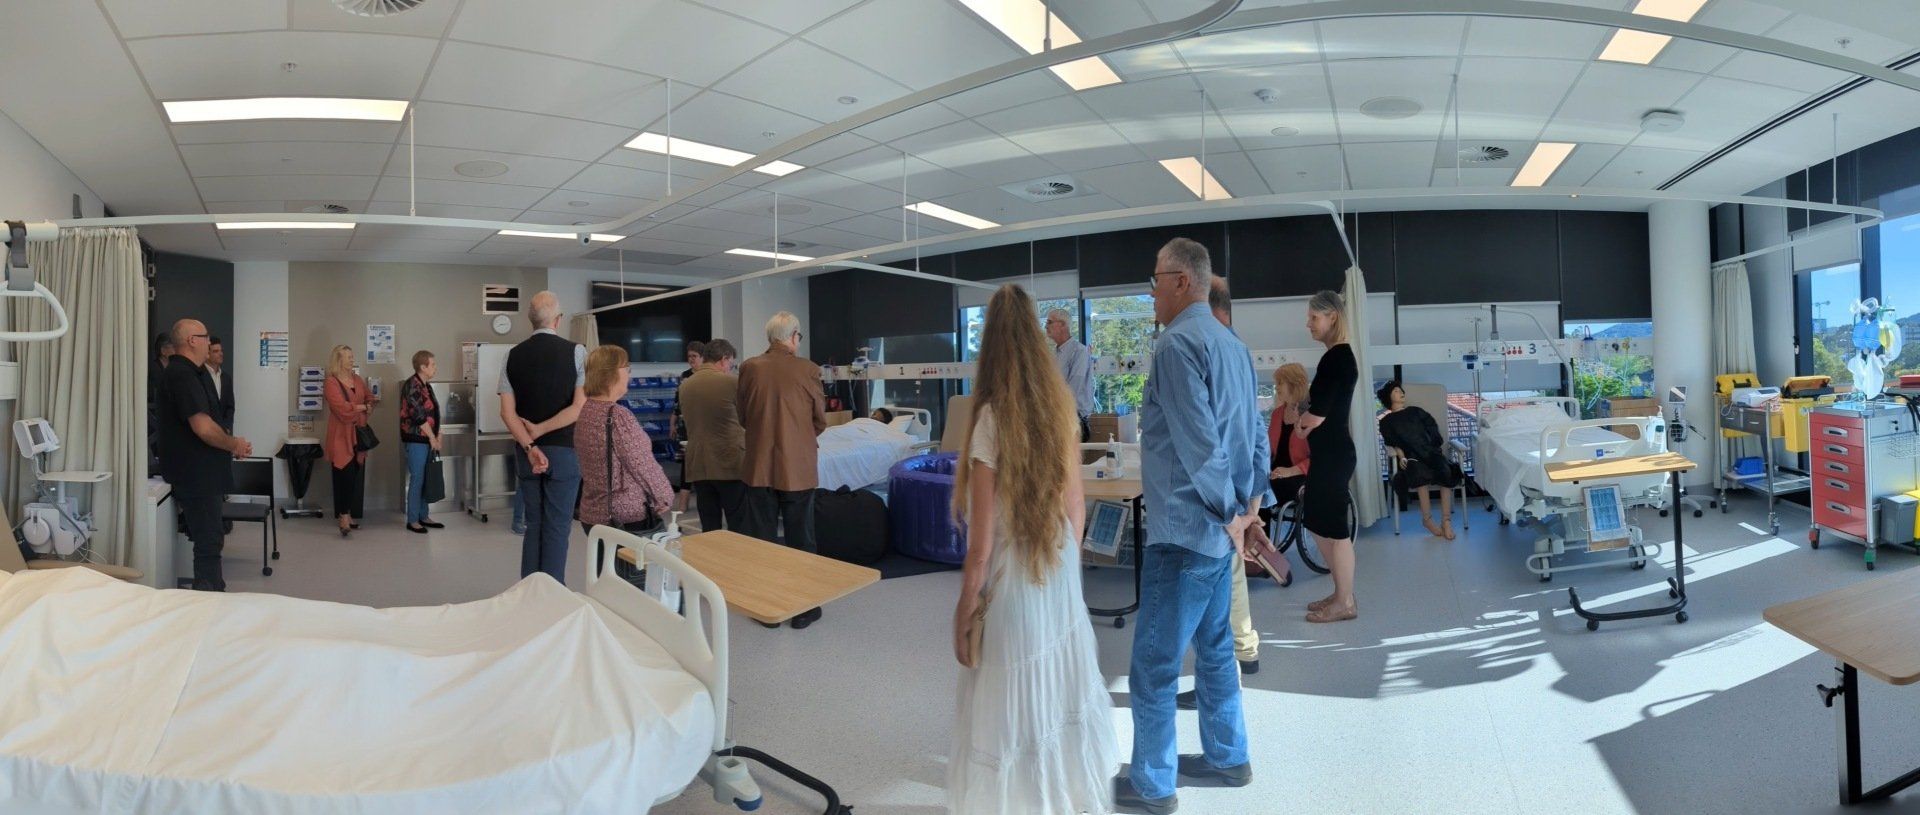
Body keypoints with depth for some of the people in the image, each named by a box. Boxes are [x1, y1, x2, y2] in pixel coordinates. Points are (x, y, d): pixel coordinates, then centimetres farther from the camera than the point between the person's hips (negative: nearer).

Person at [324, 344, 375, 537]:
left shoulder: (358, 380, 13)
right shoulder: (332, 382, -8)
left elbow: (369, 397, 25)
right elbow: (341, 407, -18)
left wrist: (369, 406, 3)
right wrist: (362, 407, -4)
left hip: (358, 433, 7)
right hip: (341, 435, -6)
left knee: (357, 475, 7)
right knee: (345, 474, -11)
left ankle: (350, 515, 15)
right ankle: (344, 517, -10)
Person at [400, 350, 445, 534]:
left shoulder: (426, 385, 14)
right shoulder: (412, 385, -13)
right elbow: (418, 415, -17)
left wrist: (437, 435, 7)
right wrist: (432, 437, -13)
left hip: (427, 440, 8)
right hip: (416, 440, -8)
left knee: (425, 479, 11)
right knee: (417, 479, -4)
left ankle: (423, 516, 19)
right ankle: (412, 520, 3)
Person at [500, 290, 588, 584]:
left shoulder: (513, 355, 4)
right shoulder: (575, 351, -8)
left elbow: (507, 412, -2)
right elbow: (581, 407, -15)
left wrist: (530, 446, -7)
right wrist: (540, 430, -9)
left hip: (527, 452, 4)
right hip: (563, 451, -4)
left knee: (533, 525, 14)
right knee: (557, 529, 2)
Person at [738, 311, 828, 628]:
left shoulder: (749, 368, -4)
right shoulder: (807, 370, -9)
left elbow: (743, 417, 6)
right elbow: (820, 420, 0)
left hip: (759, 466, 1)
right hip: (797, 467, -1)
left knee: (760, 540, 11)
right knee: (800, 539, 10)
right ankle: (803, 607, 18)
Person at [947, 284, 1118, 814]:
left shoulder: (990, 420, -22)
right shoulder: (1061, 404, -5)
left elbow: (981, 546, -18)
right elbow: (1077, 507, 6)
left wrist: (963, 613, -6)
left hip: (1012, 584, -6)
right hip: (1061, 576, 6)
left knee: (1012, 709, 11)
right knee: (1062, 690, 23)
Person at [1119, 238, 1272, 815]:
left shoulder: (1179, 342, -16)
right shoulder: (1232, 344, 13)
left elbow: (1198, 442, -22)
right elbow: (1255, 434, 15)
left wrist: (1229, 515, -13)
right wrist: (1251, 507, 16)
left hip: (1184, 529, -10)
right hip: (1217, 526, 10)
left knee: (1154, 662, 1)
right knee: (1213, 647, 21)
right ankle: (1227, 758, 35)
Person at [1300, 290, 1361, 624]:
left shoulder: (1337, 357, -17)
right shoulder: (1338, 356, 13)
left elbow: (1317, 414, -19)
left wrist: (1300, 422, 1)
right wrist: (1306, 422, 0)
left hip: (1333, 454, -10)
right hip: (1329, 452, 10)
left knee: (1334, 527, 0)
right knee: (1320, 524, 16)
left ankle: (1345, 603, 11)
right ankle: (1341, 594, 26)